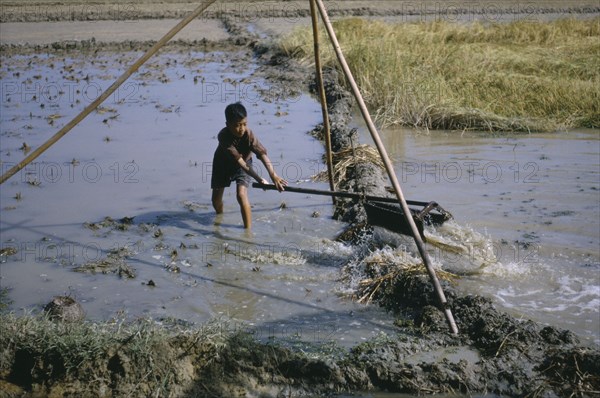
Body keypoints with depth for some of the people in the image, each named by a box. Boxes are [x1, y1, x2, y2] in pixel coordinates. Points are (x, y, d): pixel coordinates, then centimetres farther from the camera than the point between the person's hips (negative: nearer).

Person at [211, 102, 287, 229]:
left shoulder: (248, 134, -32)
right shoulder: (224, 136, -36)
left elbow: (262, 154, -42)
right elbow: (239, 161, -41)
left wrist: (273, 175, -59)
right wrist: (259, 179, -49)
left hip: (244, 163, 0)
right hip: (223, 163, 0)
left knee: (241, 194, -20)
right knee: (216, 197, 8)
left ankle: (248, 229, -12)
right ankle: (220, 217, 43)